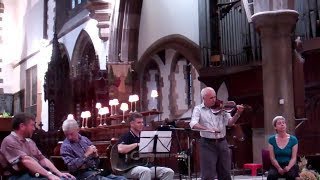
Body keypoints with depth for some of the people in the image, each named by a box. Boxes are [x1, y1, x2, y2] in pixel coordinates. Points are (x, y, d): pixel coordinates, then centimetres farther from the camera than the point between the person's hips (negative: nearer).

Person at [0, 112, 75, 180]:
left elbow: (42, 159, 19)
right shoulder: (9, 141, -6)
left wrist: (59, 173, 4)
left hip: (38, 174, 9)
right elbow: (27, 161, -19)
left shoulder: (30, 141, 22)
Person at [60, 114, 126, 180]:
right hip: (83, 174, -6)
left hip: (96, 171, 6)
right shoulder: (65, 146, -4)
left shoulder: (85, 139, 12)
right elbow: (71, 167, -17)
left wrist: (95, 154, -4)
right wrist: (86, 154, -16)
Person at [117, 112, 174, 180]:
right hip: (130, 169, -7)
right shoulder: (126, 137, -4)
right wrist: (137, 144, -17)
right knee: (146, 171, -40)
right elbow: (120, 149, -26)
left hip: (145, 166, 7)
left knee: (169, 172, -9)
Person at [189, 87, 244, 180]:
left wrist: (237, 114, -17)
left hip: (222, 143, 3)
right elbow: (193, 124, -16)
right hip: (207, 144, -3)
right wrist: (207, 129, -31)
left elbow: (230, 122, 2)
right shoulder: (198, 109, -1)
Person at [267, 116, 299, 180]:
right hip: (276, 166, 1)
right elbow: (272, 158, 0)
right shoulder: (271, 140, 3)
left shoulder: (293, 139, 2)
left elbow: (294, 158, -2)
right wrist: (279, 168, -17)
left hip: (290, 165, 0)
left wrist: (288, 167, -21)